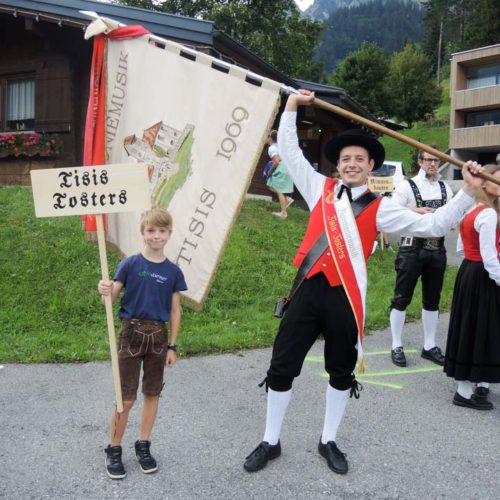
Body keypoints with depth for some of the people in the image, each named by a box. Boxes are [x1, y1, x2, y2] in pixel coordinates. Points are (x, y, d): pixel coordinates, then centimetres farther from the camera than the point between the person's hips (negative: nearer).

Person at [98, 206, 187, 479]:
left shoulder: (173, 271, 1)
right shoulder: (130, 264, -5)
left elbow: (175, 311, 5)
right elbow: (112, 297, -7)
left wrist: (172, 346, 5)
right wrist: (104, 291, -30)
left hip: (158, 335, 3)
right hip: (132, 332, -2)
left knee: (152, 393, 12)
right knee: (126, 398, 0)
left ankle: (143, 446, 29)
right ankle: (113, 450, 19)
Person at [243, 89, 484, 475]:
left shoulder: (380, 208, 3)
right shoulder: (320, 188, 8)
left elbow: (432, 225, -1)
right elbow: (289, 150, 14)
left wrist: (468, 192, -9)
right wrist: (293, 106, 12)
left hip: (345, 297, 0)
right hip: (308, 290, 1)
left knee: (342, 373, 15)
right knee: (282, 368, 6)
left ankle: (329, 442, 37)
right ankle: (270, 442, 25)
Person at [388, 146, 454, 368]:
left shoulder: (445, 188, 9)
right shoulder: (406, 186, -6)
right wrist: (415, 211, -23)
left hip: (437, 250, 5)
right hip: (412, 249, -5)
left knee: (432, 300, 12)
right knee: (402, 298, 2)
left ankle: (429, 346, 24)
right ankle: (396, 346, 13)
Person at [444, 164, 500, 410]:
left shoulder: (470, 210, 9)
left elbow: (460, 247, 16)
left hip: (468, 272, 9)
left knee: (472, 328, 17)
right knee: (478, 329, -1)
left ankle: (479, 381, 32)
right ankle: (466, 391, 9)